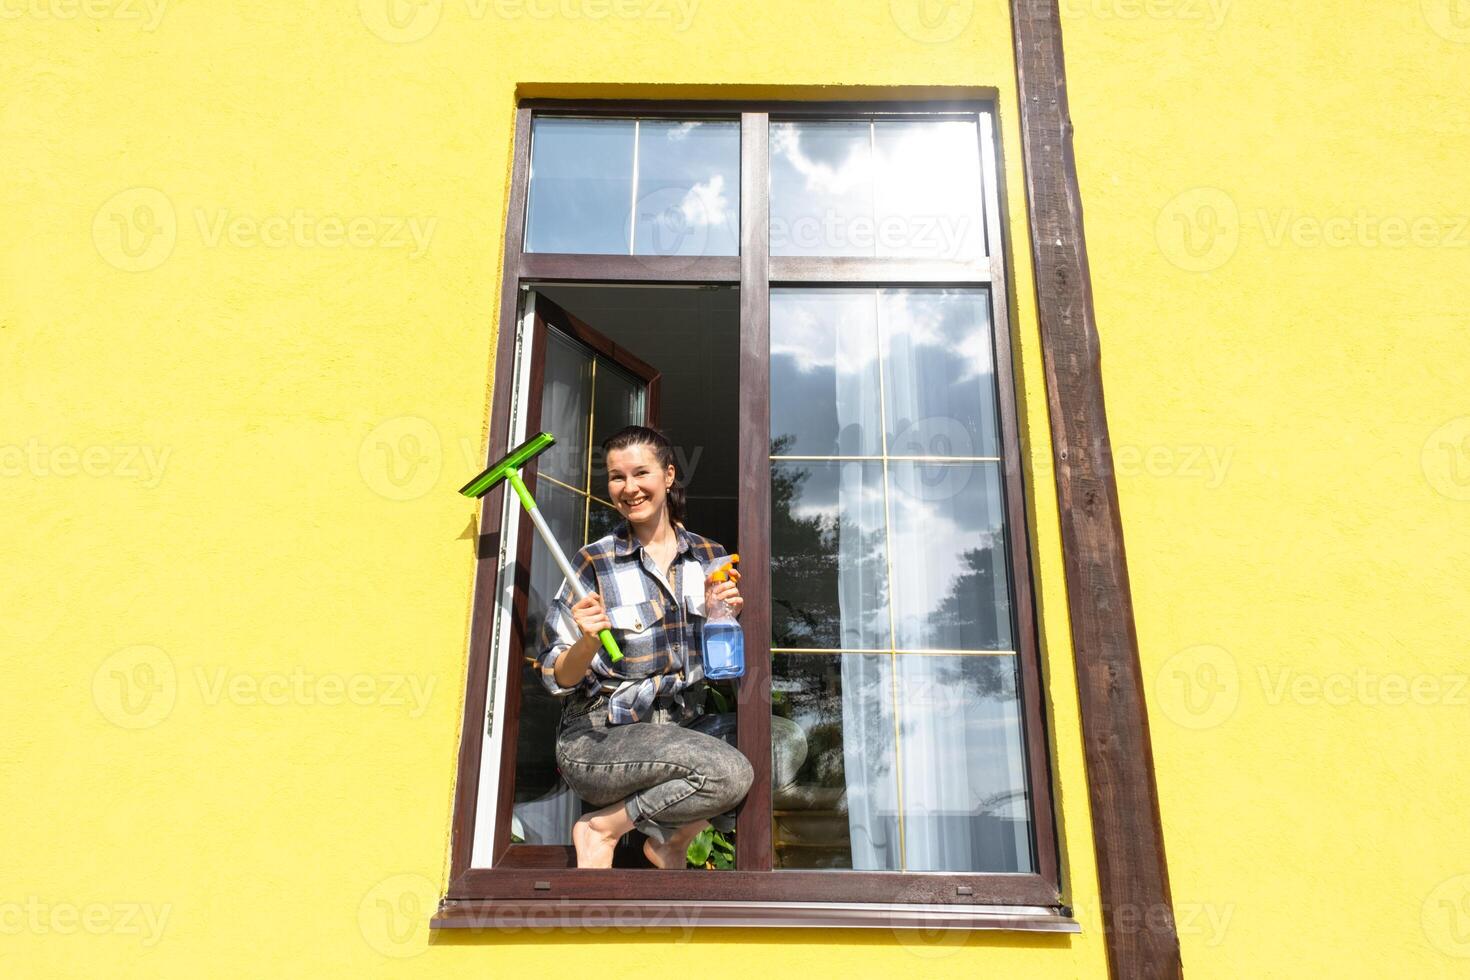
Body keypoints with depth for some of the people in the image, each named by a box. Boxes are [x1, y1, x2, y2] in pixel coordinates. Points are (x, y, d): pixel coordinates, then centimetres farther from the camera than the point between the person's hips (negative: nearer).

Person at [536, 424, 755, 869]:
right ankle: (602, 831, -4)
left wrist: (727, 613, -8)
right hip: (600, 736, -5)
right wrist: (588, 642, -25)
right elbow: (558, 679, -5)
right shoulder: (594, 562, -5)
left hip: (682, 727, 5)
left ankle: (672, 837, 5)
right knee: (730, 773, -27)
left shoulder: (708, 556, 5)